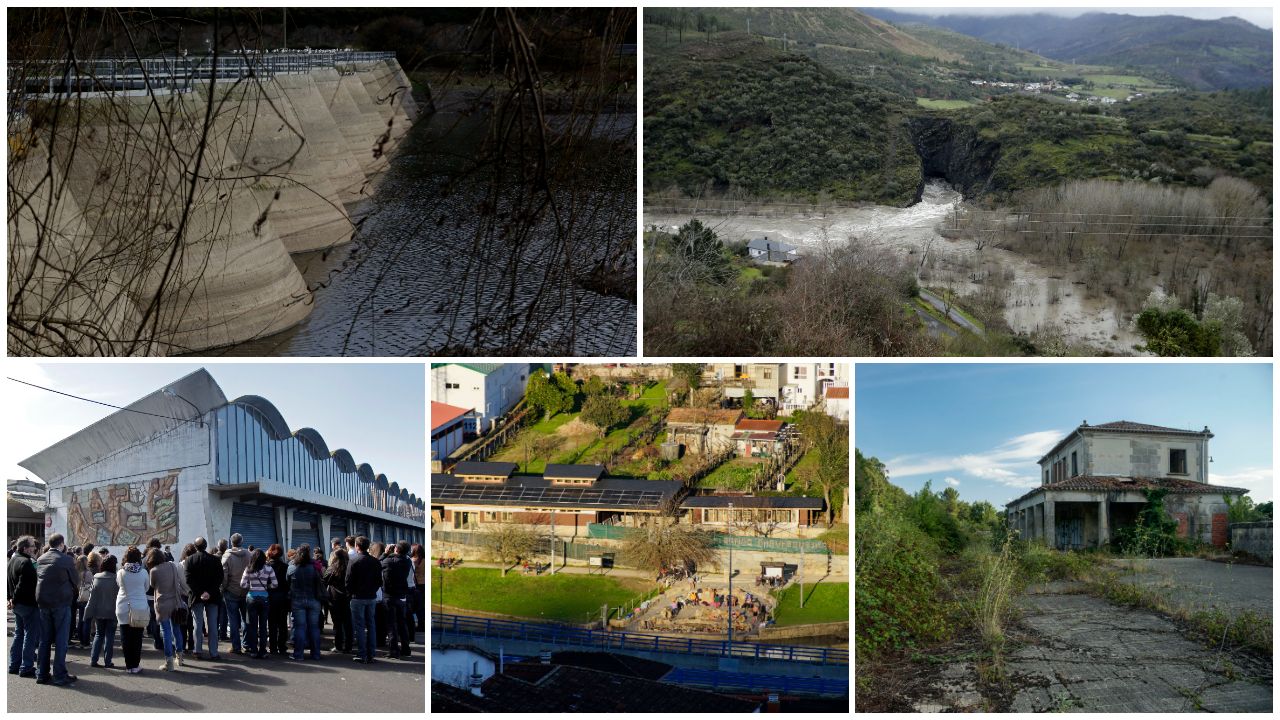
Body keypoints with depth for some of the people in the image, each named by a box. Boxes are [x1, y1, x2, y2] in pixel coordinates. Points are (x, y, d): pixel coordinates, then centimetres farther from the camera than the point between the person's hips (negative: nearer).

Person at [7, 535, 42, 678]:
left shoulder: (12, 560, 12)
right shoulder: (26, 562, -20)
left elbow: (9, 582, 16)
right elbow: (24, 585, -25)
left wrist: (11, 598, 13)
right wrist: (15, 600, -14)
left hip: (17, 605, 10)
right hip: (28, 604, -10)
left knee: (19, 634, 18)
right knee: (30, 635, -3)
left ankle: (14, 665, 22)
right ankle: (26, 667, -1)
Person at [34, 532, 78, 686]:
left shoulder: (40, 559, 6)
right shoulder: (66, 560, -11)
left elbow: (38, 579, 13)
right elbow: (75, 581, -3)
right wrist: (74, 594, 14)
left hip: (43, 602, 5)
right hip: (61, 602, -5)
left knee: (45, 639, 12)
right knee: (61, 639, -1)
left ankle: (42, 673, 15)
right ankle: (59, 675, -2)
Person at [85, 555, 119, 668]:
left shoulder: (96, 578, -3)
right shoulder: (116, 579, -13)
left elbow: (92, 597, 0)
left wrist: (89, 612, 5)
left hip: (98, 612, 3)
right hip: (111, 612, -3)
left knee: (98, 634, 15)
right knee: (109, 636, 6)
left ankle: (93, 660, 7)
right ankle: (107, 661, 5)